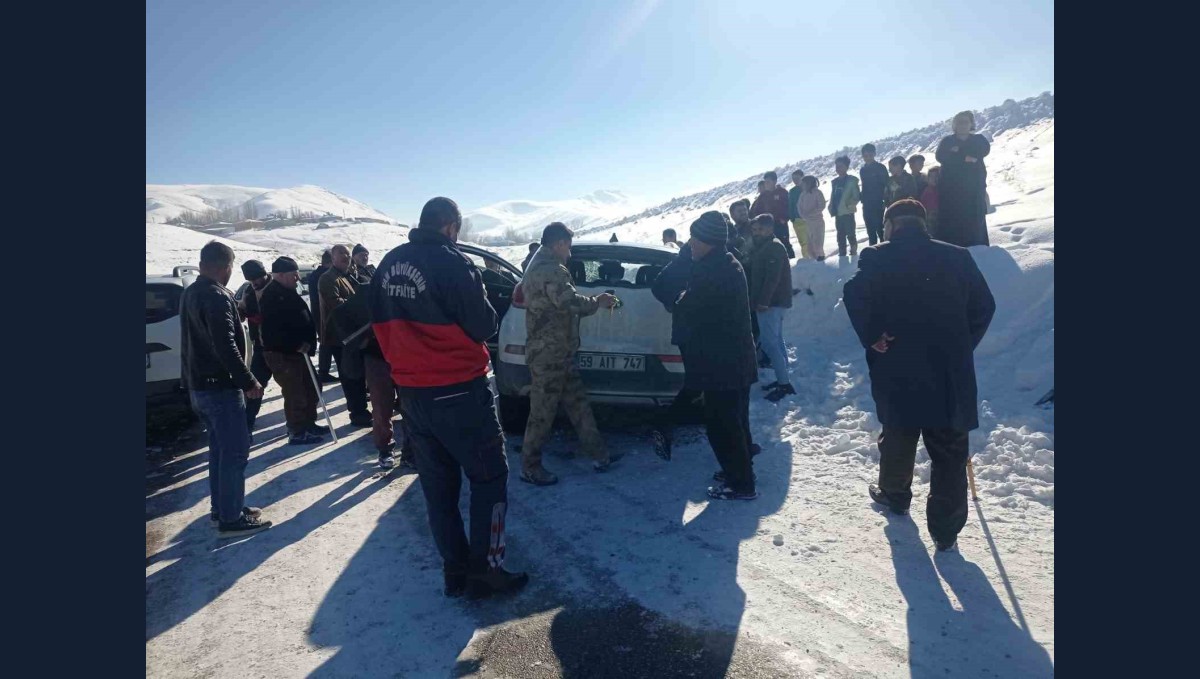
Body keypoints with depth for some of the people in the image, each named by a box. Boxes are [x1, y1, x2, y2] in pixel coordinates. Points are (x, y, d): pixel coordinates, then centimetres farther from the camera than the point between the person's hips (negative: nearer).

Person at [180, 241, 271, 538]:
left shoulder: (190, 294, 11)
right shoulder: (217, 297, -19)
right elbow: (225, 347, -25)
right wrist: (249, 381, -20)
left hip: (198, 385, 10)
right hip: (219, 386, -10)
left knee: (219, 448, 18)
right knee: (235, 451, -3)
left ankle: (220, 507, 28)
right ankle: (231, 518, 3)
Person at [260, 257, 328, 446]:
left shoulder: (288, 292, 13)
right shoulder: (271, 297, -18)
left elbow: (303, 319, 19)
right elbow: (274, 329, -26)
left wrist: (308, 342, 10)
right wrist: (297, 345, -22)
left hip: (296, 350, 10)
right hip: (281, 353, -10)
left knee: (310, 387, 16)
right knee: (294, 392, -4)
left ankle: (308, 424, 29)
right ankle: (297, 432, 7)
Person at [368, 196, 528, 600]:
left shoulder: (389, 264, 7)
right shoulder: (452, 263, -16)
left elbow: (381, 323, 14)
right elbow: (483, 327, -14)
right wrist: (482, 302, 4)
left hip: (411, 392, 7)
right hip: (457, 391, -7)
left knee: (437, 485, 16)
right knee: (489, 477, 8)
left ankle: (454, 570, 24)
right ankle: (484, 570, 10)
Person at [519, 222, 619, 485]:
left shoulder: (538, 266, 16)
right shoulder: (551, 270, -19)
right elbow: (571, 302, -25)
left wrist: (592, 302, 16)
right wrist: (598, 302, -9)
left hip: (555, 352, 11)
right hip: (549, 355, -11)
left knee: (578, 404, 14)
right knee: (542, 413, 1)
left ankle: (598, 455, 23)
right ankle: (530, 468, 14)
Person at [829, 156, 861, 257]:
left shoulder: (852, 180, -2)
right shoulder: (835, 182, 14)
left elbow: (856, 197, -5)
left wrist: (850, 204, -19)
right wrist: (831, 208, 4)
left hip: (847, 212, -6)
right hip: (838, 213, 6)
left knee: (850, 234, -7)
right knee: (840, 236, 11)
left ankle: (853, 252, 3)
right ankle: (842, 254, 17)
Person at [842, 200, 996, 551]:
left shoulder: (878, 258, -6)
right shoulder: (958, 256, 3)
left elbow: (853, 293, -23)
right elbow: (984, 305, 5)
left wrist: (871, 336, -12)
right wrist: (961, 346, 13)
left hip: (896, 372, -1)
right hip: (950, 373, 1)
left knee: (897, 437, 22)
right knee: (950, 451, 11)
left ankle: (894, 493, 42)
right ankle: (946, 529, 16)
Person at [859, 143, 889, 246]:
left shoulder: (880, 167, -3)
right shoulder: (862, 170, 12)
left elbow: (886, 185, -6)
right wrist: (863, 201, 10)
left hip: (878, 204, -5)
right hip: (867, 206, 6)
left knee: (879, 229, -12)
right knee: (871, 231, 8)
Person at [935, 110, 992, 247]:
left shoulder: (979, 139, 14)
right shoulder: (947, 141, 8)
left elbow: (985, 150, 1)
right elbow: (941, 156, -2)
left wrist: (958, 150, -3)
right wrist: (965, 158, -9)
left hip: (974, 189, 1)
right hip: (951, 190, -1)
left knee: (975, 223, -4)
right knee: (951, 223, -8)